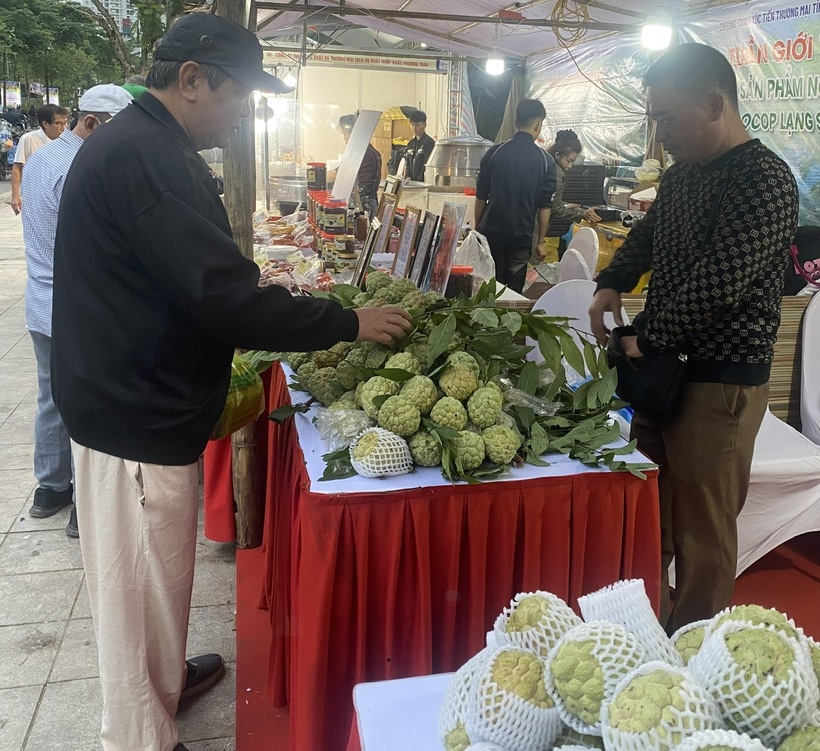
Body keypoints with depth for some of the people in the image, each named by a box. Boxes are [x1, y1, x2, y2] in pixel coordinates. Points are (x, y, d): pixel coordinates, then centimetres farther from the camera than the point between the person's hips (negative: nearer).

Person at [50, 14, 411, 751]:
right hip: (136, 417, -10)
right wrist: (347, 323, -18)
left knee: (152, 577, 25)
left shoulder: (145, 146, 12)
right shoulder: (142, 157, -22)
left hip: (140, 402, 10)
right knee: (142, 585, 6)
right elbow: (224, 293, -28)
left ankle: (165, 678, 45)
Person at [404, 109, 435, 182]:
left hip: (423, 182, -7)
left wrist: (419, 181, -18)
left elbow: (427, 165, -14)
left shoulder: (429, 142, -8)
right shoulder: (411, 143, 15)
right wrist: (408, 177, 2)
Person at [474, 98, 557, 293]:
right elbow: (544, 206, -3)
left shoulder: (494, 153, -2)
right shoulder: (545, 161, -4)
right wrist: (541, 241, 6)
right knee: (513, 292, 8)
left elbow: (481, 197, 2)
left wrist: (477, 228, 14)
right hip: (521, 237, -1)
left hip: (491, 232, 1)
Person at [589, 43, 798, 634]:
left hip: (720, 382, -8)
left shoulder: (764, 181, -16)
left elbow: (717, 284, -24)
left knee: (701, 530, 2)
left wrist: (647, 337, -13)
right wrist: (612, 285, 8)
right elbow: (646, 236, 26)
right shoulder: (682, 173, 11)